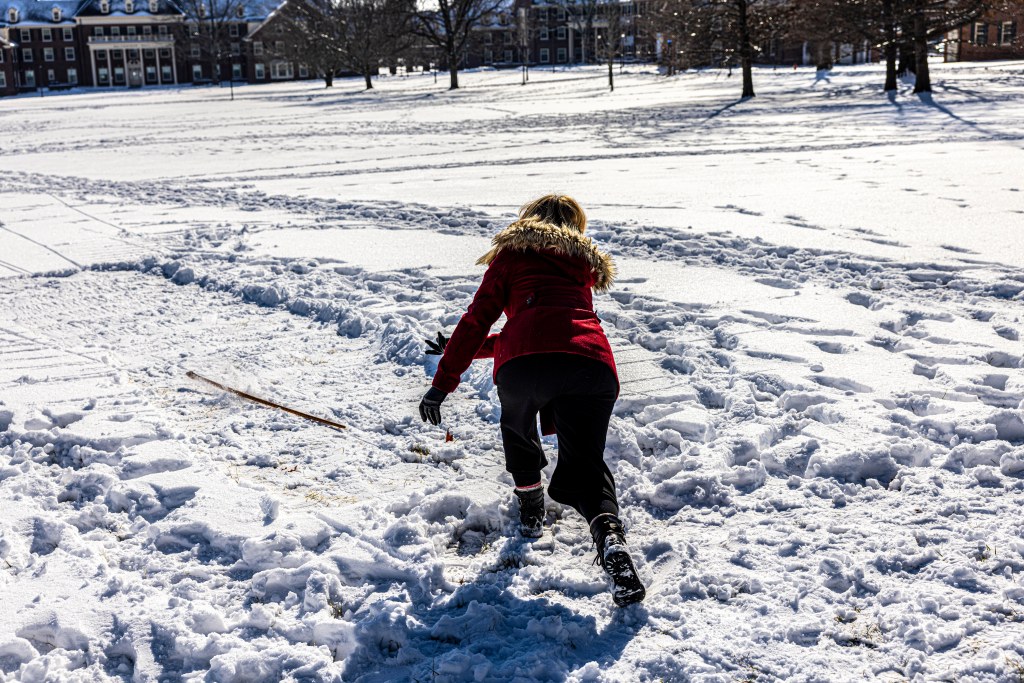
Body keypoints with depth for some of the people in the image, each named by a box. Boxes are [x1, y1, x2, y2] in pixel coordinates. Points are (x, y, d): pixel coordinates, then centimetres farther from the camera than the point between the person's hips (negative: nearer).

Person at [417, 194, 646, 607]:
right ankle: (609, 534, -17)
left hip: (526, 364, -2)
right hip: (592, 362, 2)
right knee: (584, 468, 10)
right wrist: (467, 349, 47)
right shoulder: (584, 263, 36)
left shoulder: (513, 252, 23)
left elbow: (478, 319, 12)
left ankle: (531, 511, 37)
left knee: (517, 426, 31)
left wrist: (444, 380, 14)